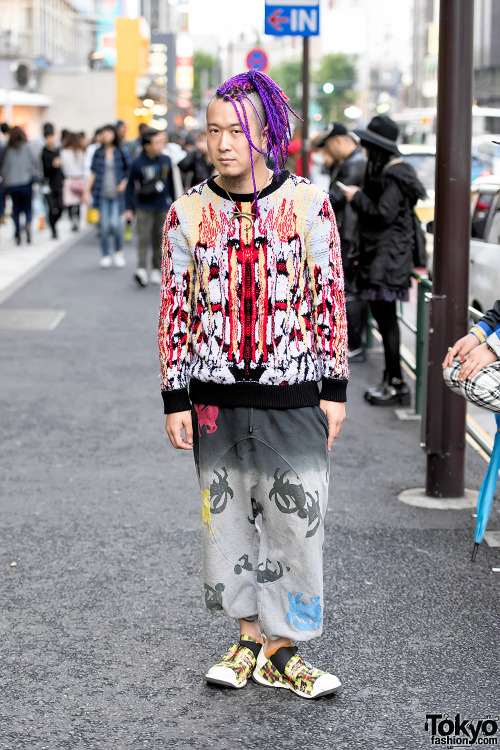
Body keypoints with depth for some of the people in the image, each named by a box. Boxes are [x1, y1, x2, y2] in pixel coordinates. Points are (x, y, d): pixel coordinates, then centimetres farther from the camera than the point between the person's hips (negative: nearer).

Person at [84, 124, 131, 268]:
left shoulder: (122, 152, 2)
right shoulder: (98, 153, 8)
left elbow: (130, 170, 8)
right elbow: (93, 173, 11)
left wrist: (124, 183, -7)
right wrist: (86, 190, 6)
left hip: (117, 195, -2)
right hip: (103, 194, 2)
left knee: (115, 223, -14)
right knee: (104, 225, -1)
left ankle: (119, 252, 9)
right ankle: (105, 255, 12)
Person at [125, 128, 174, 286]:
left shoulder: (166, 161, 1)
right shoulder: (138, 163, -7)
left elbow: (171, 184, 12)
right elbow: (130, 186, 0)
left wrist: (172, 205, 16)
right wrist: (128, 208, -2)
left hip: (162, 207, 3)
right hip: (144, 207, -3)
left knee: (159, 240, 6)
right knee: (144, 238, -11)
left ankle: (156, 270, 15)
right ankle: (141, 269, -16)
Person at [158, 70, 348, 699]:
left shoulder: (308, 203, -2)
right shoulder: (188, 212, 0)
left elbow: (330, 297, 2)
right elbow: (174, 309, 4)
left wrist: (334, 389, 1)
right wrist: (174, 398, 2)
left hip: (293, 396, -1)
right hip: (216, 399, 2)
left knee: (296, 521, -1)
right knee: (229, 518, 10)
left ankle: (281, 650, 14)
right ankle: (249, 638, 26)